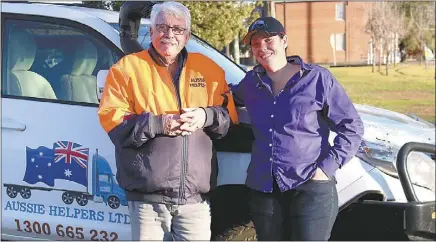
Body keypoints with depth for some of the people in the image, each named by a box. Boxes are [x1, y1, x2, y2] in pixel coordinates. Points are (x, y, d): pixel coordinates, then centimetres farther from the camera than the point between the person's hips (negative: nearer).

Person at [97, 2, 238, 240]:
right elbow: (112, 120, -5)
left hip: (194, 195, 3)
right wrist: (159, 124, -16)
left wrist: (206, 116, -9)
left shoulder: (208, 69, 13)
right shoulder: (127, 67, 3)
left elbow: (229, 117, 13)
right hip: (147, 195, -2)